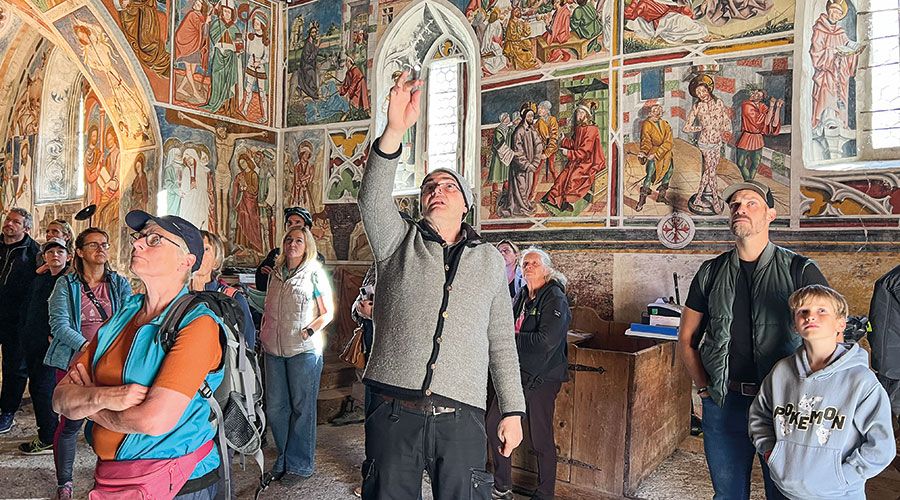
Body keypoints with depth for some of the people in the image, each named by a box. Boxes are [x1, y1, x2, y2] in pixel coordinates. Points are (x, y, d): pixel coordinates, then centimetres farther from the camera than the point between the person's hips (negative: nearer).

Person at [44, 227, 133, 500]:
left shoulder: (120, 283, 6)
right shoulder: (66, 284, 1)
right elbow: (59, 324, -7)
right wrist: (84, 346, -22)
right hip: (73, 362, -1)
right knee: (70, 423, 1)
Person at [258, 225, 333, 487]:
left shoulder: (314, 274, -3)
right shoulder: (275, 273, 12)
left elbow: (328, 313, -2)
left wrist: (308, 333, -13)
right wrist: (263, 334, 8)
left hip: (304, 350, -5)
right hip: (274, 350, 5)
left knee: (302, 408, 4)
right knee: (275, 407, 10)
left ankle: (300, 464, 18)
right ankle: (283, 460, 27)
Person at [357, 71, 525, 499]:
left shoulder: (490, 259, 12)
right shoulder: (399, 243, 8)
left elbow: (502, 341, 12)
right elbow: (372, 199, -12)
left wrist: (512, 411, 7)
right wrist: (395, 131, -25)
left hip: (461, 418, 1)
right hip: (394, 410, 0)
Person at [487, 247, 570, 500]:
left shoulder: (555, 298, -13)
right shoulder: (522, 296, 9)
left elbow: (546, 340, -22)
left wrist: (513, 337, -12)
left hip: (542, 377, -8)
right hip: (518, 372, 8)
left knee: (541, 440, 2)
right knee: (492, 424, 10)